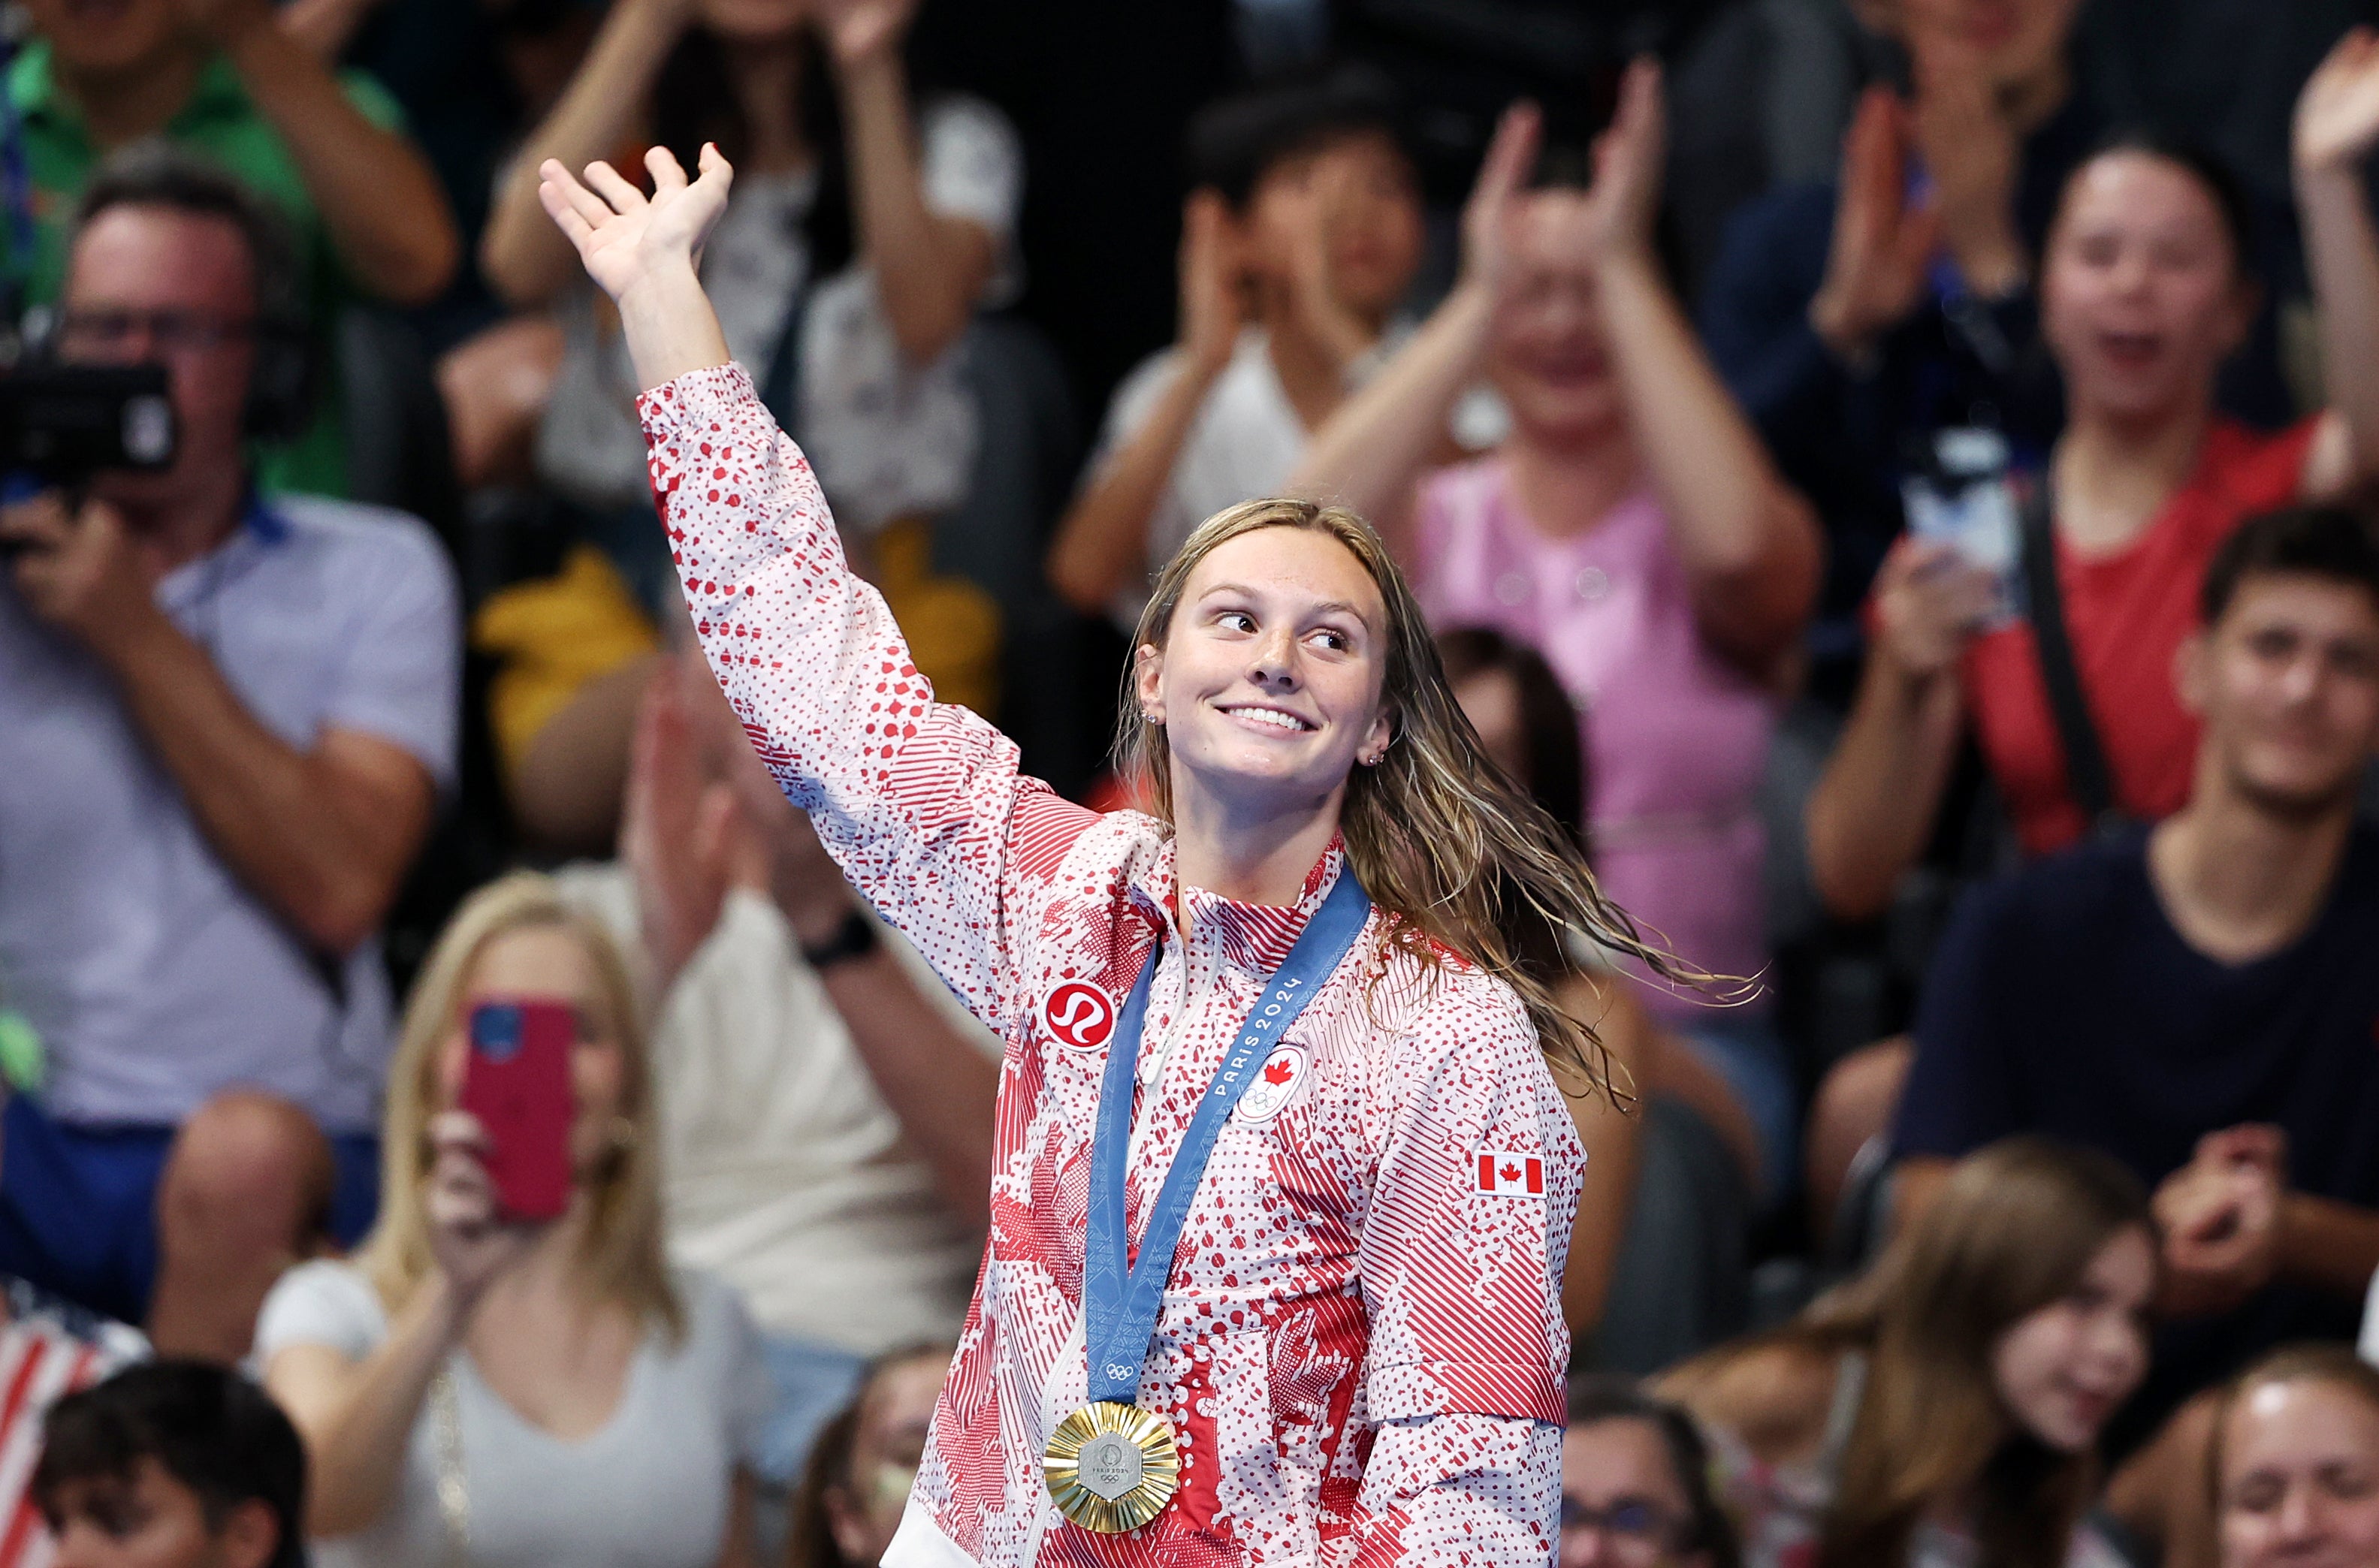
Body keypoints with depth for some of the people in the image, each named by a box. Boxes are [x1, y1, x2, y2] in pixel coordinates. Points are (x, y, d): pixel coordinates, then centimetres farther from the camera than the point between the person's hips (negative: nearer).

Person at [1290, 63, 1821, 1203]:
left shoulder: (1688, 533, 6)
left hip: (1680, 1034, -1)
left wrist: (1623, 269, -14)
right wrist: (1480, 299, -11)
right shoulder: (1436, 525, 11)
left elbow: (1735, 546, -20)